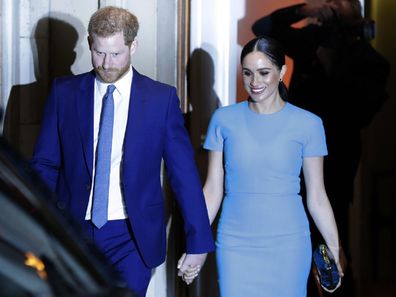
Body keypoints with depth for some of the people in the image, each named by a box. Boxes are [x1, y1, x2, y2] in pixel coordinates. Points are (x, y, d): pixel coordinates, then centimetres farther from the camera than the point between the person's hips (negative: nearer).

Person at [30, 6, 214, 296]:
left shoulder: (162, 98, -3)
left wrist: (198, 242, -1)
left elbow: (184, 174, -1)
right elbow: (45, 164, 6)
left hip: (131, 238, -1)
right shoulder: (65, 92, 2)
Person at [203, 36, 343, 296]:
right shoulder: (224, 119, 1)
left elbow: (316, 196, 2)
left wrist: (335, 251, -1)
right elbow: (213, 189, 5)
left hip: (288, 244, -1)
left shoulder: (308, 124, -2)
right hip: (235, 243, 1)